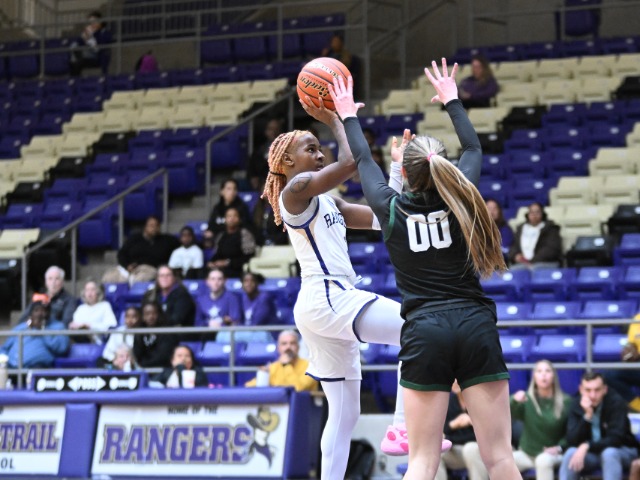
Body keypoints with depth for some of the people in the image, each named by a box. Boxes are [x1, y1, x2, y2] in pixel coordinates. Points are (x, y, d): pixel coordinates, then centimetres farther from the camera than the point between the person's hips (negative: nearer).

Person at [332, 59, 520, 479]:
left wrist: (349, 116, 38)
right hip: (475, 325, 1)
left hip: (424, 331, 0)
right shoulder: (459, 197, 4)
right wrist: (452, 100, 38)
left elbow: (363, 161, 22)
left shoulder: (391, 208, 3)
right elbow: (474, 147, 25)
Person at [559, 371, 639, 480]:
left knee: (609, 453, -36)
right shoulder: (577, 405, -8)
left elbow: (616, 439, -23)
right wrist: (587, 416, -29)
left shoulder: (616, 402, -18)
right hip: (591, 453, 3)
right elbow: (572, 441, -16)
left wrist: (587, 446, -33)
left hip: (621, 451, -3)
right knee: (570, 454, -27)